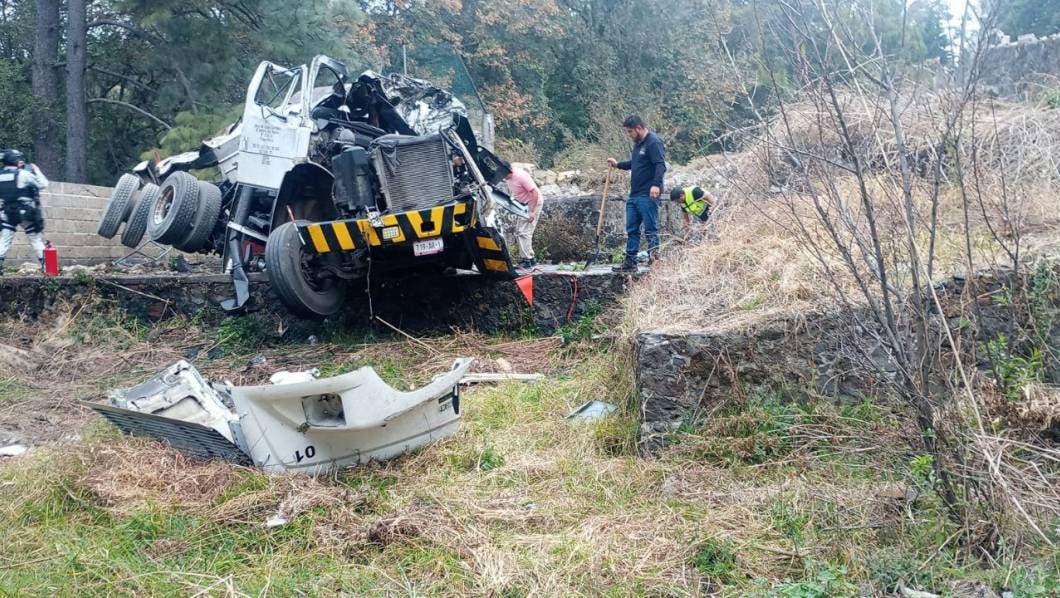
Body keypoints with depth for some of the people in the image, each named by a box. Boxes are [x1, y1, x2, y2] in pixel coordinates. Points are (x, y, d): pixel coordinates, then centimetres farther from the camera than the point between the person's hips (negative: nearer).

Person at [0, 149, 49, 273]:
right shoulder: (23, 174, -9)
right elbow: (43, 184, -4)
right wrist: (36, 170, 7)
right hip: (26, 212, -3)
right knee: (36, 239, 5)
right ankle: (46, 265, 2)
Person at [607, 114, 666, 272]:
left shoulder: (653, 142, -12)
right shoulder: (638, 144, 18)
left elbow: (661, 165, -22)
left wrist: (656, 184, -34)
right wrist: (618, 164, 20)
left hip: (648, 195, -10)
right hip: (634, 194, 10)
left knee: (651, 229, -7)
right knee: (631, 230, 12)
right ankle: (630, 262, 18)